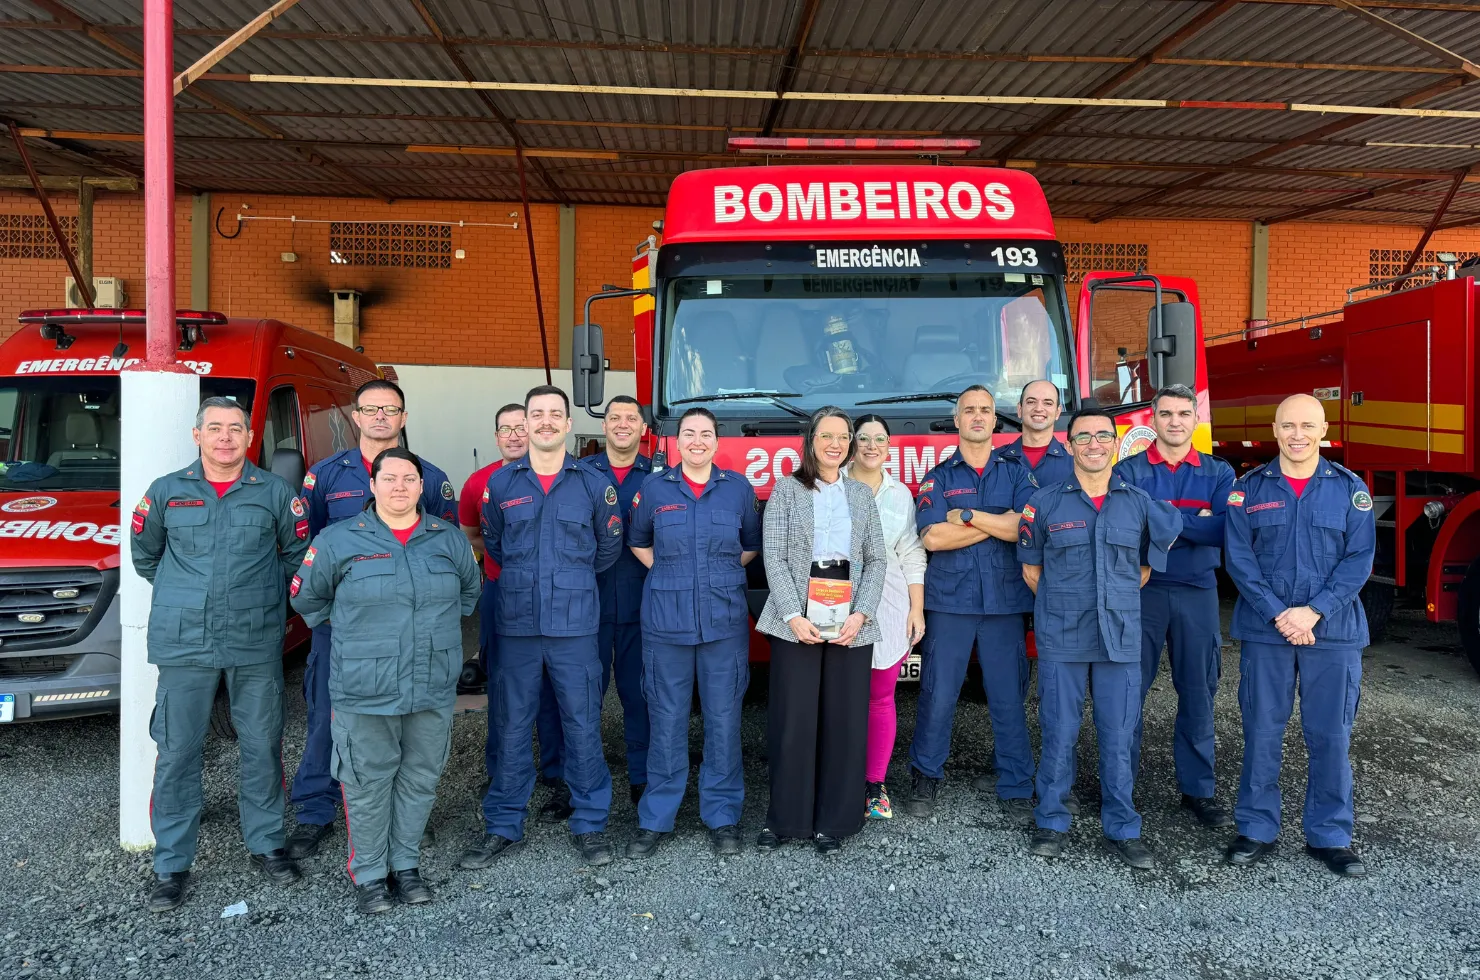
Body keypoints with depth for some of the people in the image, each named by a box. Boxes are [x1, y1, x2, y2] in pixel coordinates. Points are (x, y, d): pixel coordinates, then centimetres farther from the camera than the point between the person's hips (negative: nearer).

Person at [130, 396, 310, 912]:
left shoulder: (275, 492, 2)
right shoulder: (166, 492, 4)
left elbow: (297, 552, 12)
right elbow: (144, 553, 17)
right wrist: (184, 596, 16)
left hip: (257, 645, 0)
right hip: (183, 645, 0)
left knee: (262, 748, 9)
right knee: (176, 754, 4)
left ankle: (266, 843, 25)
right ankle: (171, 865, 17)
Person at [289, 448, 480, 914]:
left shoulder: (450, 540, 5)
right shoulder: (338, 541, -3)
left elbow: (469, 591, 22)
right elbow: (306, 598, 9)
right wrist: (353, 633, 8)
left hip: (434, 691, 3)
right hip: (365, 694, -3)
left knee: (419, 780, 12)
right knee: (369, 784, 6)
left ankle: (405, 865, 29)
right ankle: (369, 874, 22)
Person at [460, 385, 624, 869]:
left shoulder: (594, 483, 2)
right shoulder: (500, 482, 5)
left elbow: (608, 547, 13)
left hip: (575, 624, -1)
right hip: (516, 623, 1)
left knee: (583, 725, 5)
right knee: (512, 727, 8)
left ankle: (589, 824, 19)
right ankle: (503, 824, 21)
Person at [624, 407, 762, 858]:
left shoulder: (739, 488, 4)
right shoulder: (654, 488, 3)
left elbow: (753, 544, 16)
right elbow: (638, 542, 16)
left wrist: (724, 572, 5)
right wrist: (667, 572, 6)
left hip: (725, 621, 0)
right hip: (666, 621, 0)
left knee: (723, 718, 5)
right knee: (666, 720, 6)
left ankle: (723, 816, 19)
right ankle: (655, 818, 18)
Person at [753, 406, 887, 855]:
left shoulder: (862, 494, 13)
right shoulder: (787, 489, 5)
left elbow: (876, 561, 8)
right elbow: (774, 557, -2)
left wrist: (860, 616, -6)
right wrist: (794, 616, -13)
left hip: (850, 624, 3)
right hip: (797, 621, -2)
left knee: (844, 722, 4)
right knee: (792, 720, -1)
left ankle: (833, 821, 16)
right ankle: (784, 819, 13)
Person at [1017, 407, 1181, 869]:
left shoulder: (1140, 504, 6)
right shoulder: (1044, 503, 2)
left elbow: (1146, 566, 17)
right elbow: (1031, 568, 10)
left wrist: (1116, 602, 12)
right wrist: (1063, 606, 7)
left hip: (1121, 639, 1)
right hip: (1060, 640, -1)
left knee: (1118, 736, 6)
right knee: (1059, 734, 4)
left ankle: (1122, 830, 18)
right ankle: (1051, 823, 18)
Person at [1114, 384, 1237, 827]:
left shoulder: (1219, 473, 6)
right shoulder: (1128, 471, 2)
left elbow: (1227, 529, -11)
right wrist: (1194, 522, -16)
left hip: (1197, 594, 2)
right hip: (1140, 591, -1)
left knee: (1198, 693, 8)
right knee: (1129, 688, 4)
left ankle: (1198, 789, 18)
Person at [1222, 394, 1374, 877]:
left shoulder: (1350, 488, 3)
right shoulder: (1249, 488, 2)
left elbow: (1359, 559, -3)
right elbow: (1239, 558, -3)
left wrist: (1313, 611, -14)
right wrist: (1279, 614, -13)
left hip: (1334, 633, 0)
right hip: (1264, 631, 0)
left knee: (1330, 736, 6)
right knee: (1261, 733, 5)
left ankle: (1330, 836, 20)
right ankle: (1256, 828, 18)